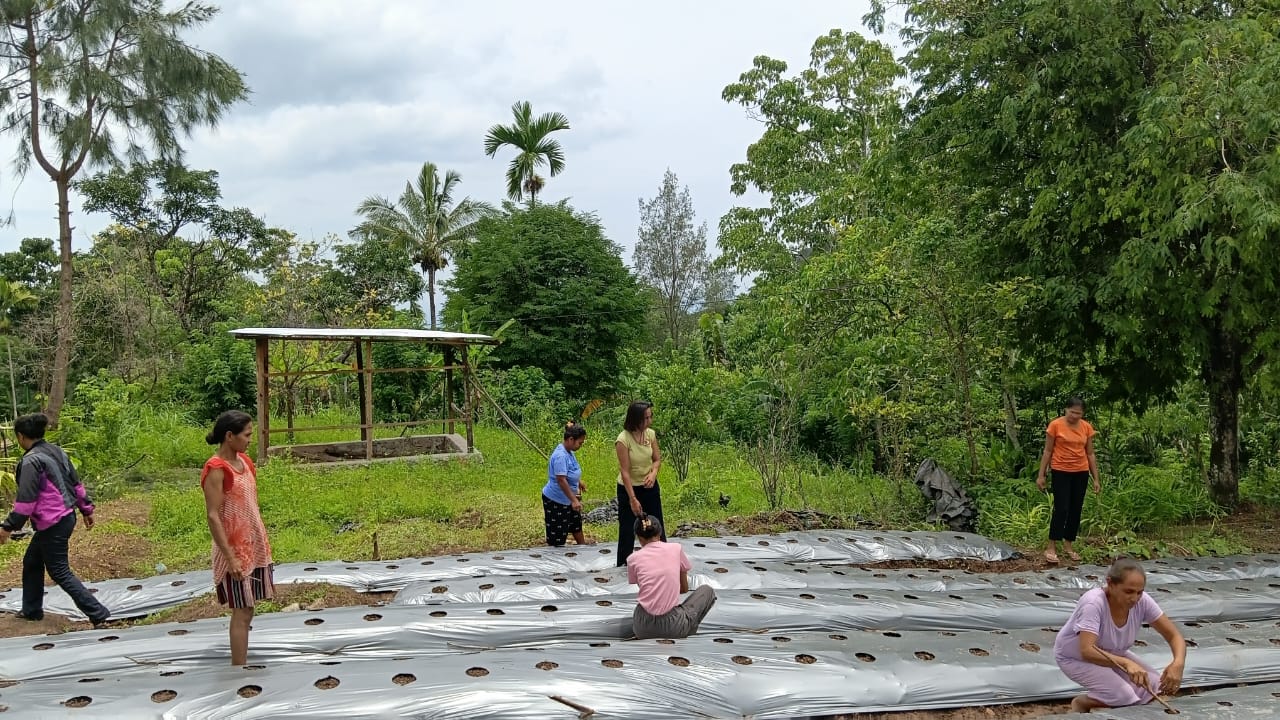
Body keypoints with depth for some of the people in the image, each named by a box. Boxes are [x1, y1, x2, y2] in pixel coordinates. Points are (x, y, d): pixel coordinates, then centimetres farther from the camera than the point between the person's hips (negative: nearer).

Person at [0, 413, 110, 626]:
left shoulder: (31, 461, -18)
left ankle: (98, 613, -3)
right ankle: (31, 610, 34)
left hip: (53, 524, -9)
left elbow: (26, 500, -21)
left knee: (60, 572, -1)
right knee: (32, 562, 23)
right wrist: (86, 509, 20)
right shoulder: (56, 451, 7)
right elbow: (76, 483, 13)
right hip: (67, 517, 9)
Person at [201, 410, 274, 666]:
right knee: (242, 612, -3)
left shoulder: (244, 462, 7)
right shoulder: (216, 469, -17)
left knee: (247, 610, 12)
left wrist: (264, 544, 14)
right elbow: (213, 517, -19)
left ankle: (241, 667, 20)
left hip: (255, 547, 8)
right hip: (235, 550, -8)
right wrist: (230, 558, -21)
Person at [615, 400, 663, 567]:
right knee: (627, 530, 4)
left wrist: (654, 472, -19)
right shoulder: (623, 439, -23)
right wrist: (633, 499, -24)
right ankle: (623, 566, 18)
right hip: (628, 488, -5)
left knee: (657, 528, 13)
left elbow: (657, 459, 3)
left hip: (650, 487, 5)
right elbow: (625, 471, -23)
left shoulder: (651, 434, -7)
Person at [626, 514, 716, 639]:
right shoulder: (676, 549, 2)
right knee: (707, 591, 25)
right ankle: (685, 628, 7)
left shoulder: (633, 559, 3)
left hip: (643, 628, 2)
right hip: (672, 627, -2)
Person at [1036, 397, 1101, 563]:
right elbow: (1047, 451, -4)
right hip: (1061, 472, -4)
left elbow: (1090, 454, 9)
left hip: (1081, 473, 4)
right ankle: (1052, 547, -1)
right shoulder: (1055, 425, -8)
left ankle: (1069, 544, 21)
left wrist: (1096, 478, 8)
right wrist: (1041, 475, -5)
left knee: (1076, 509, 8)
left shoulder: (1087, 427, 3)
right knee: (1061, 509, -8)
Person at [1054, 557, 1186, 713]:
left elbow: (1174, 635, -14)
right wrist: (1126, 663, -59)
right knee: (1124, 696, -26)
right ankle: (1081, 703, 3)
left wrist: (1178, 663, -36)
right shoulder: (1093, 603, -36)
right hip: (1076, 657, -6)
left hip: (1113, 655, 6)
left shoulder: (1142, 601, -21)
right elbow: (1087, 651, -44)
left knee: (1154, 688, -14)